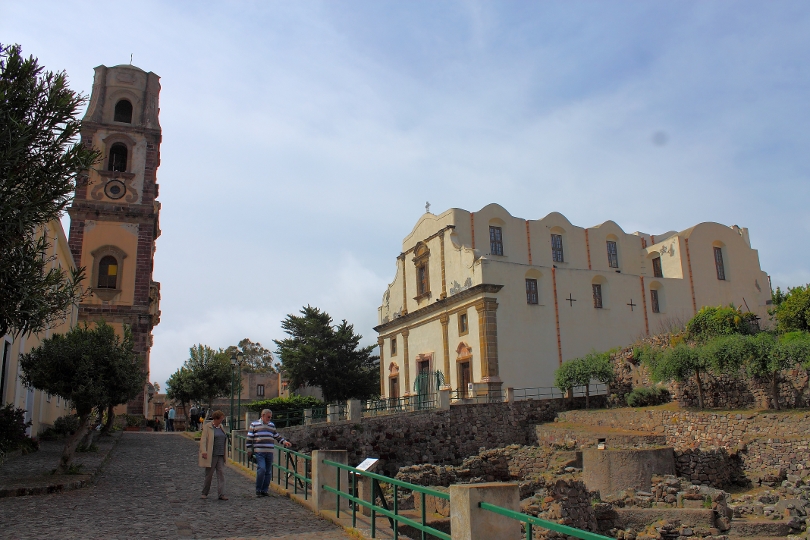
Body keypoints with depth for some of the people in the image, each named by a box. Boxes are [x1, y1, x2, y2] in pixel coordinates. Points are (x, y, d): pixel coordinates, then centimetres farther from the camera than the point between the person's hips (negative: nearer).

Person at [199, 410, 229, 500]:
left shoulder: (221, 427, 13)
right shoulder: (207, 426, -5)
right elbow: (203, 440, -12)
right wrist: (203, 452, -24)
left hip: (220, 455, 5)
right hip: (211, 455, -5)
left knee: (221, 473, -3)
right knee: (209, 474, 4)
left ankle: (221, 494, -4)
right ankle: (204, 493, 20)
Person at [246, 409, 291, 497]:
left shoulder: (272, 425, 17)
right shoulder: (254, 425, 4)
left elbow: (277, 436, 25)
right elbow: (249, 438, 5)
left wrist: (284, 441, 11)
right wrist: (249, 450, 1)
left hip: (269, 452, 5)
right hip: (259, 452, -5)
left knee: (268, 472, 4)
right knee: (261, 469, -15)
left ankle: (265, 490, 14)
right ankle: (258, 490, -2)